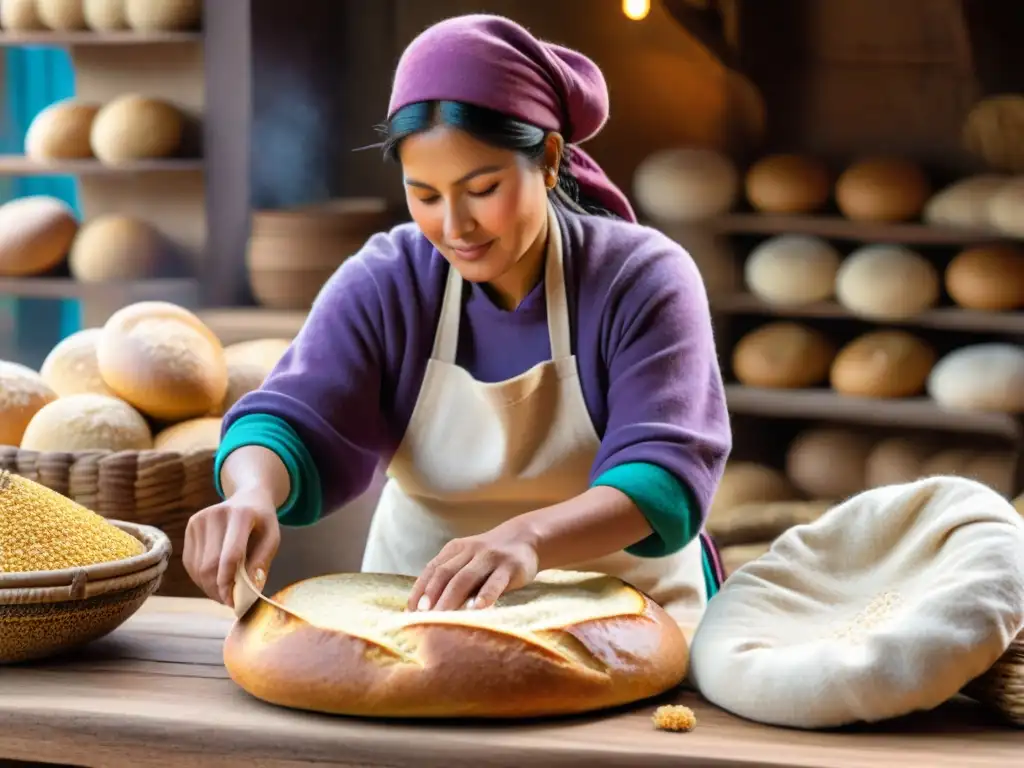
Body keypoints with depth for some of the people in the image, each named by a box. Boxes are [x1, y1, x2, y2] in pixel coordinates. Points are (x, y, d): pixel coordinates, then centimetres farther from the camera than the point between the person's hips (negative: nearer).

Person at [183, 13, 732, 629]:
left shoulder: (644, 281, -12)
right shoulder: (381, 284, -4)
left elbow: (664, 474, -23)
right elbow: (289, 423, -13)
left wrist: (530, 537, -43)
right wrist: (252, 496, -38)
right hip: (416, 608, 2)